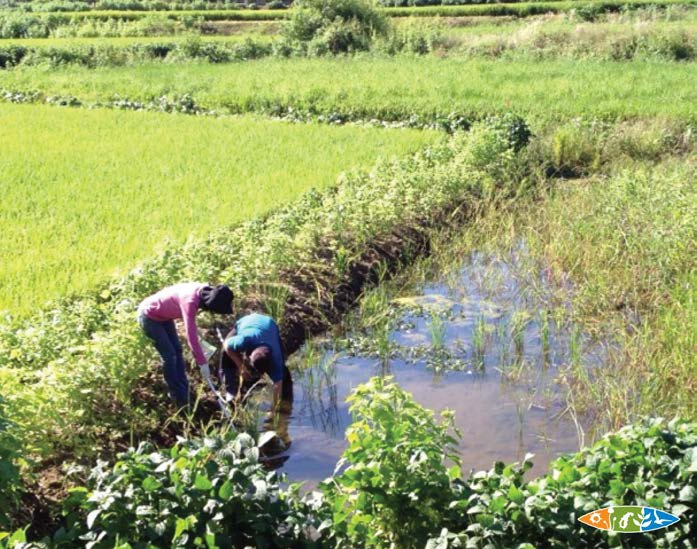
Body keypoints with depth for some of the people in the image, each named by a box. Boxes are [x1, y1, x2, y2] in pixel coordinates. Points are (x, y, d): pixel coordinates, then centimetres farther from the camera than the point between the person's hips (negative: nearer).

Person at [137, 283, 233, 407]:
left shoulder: (203, 291, -12)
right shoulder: (190, 301, -37)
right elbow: (191, 335, -39)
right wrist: (202, 363, -36)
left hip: (163, 315, 9)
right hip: (149, 316, -9)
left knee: (177, 350, 10)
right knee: (169, 355, -5)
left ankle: (184, 392, 19)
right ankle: (179, 398, 7)